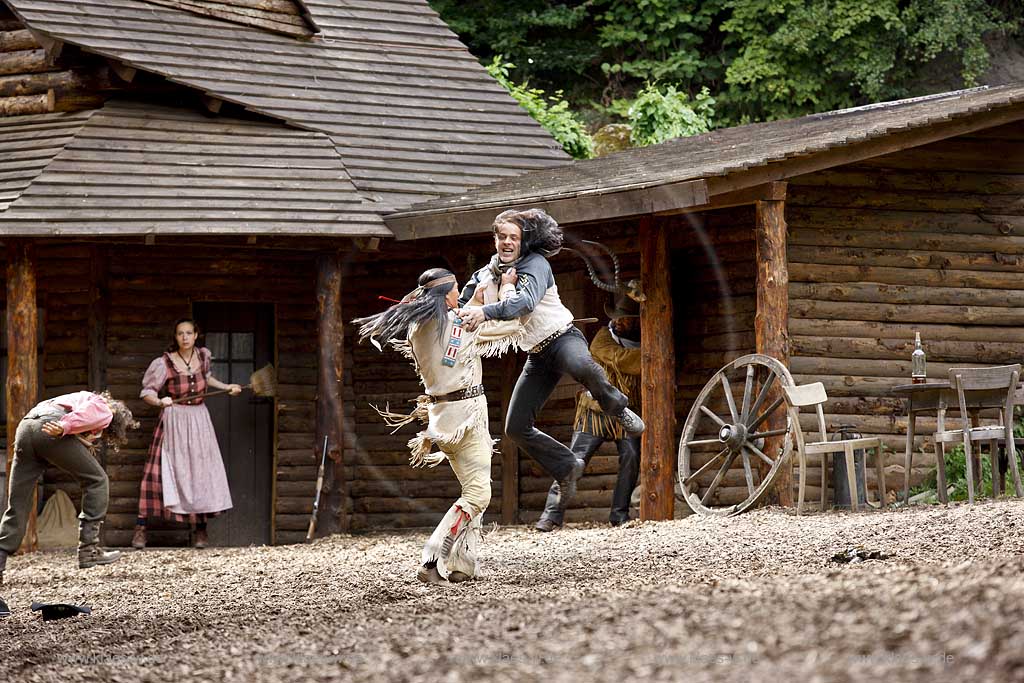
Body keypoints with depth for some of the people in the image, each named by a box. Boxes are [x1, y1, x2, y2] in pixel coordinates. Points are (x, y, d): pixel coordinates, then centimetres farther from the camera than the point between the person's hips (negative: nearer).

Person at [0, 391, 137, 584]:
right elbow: (84, 414, -8)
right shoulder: (104, 411, 13)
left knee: (17, 505, 8)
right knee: (96, 481, 9)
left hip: (25, 427, 7)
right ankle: (88, 550, 4)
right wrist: (64, 427, -22)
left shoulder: (86, 398, 40)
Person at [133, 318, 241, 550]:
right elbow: (146, 392, -11)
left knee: (201, 473, 2)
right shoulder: (164, 364, -12)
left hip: (199, 420, 4)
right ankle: (141, 528, -4)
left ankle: (201, 530, 11)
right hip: (173, 420, -4)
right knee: (159, 472, -8)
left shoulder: (203, 356, 2)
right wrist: (160, 401, -30)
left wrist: (227, 387, 20)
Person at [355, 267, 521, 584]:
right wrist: (507, 288, 11)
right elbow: (512, 326, -2)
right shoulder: (463, 325, -12)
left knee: (473, 491, 18)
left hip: (439, 414, 7)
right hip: (467, 412, -7)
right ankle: (432, 560, -22)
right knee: (477, 495, -8)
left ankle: (461, 564, 10)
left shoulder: (416, 329, 5)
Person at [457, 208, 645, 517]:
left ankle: (617, 408, -15)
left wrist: (486, 312, -47)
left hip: (562, 338, -7)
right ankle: (567, 467, 19)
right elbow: (460, 306, 18)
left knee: (582, 367, -44)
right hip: (537, 356, 7)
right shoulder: (485, 276, 9)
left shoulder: (535, 264, -13)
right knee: (516, 428, -1)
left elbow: (526, 301, -33)